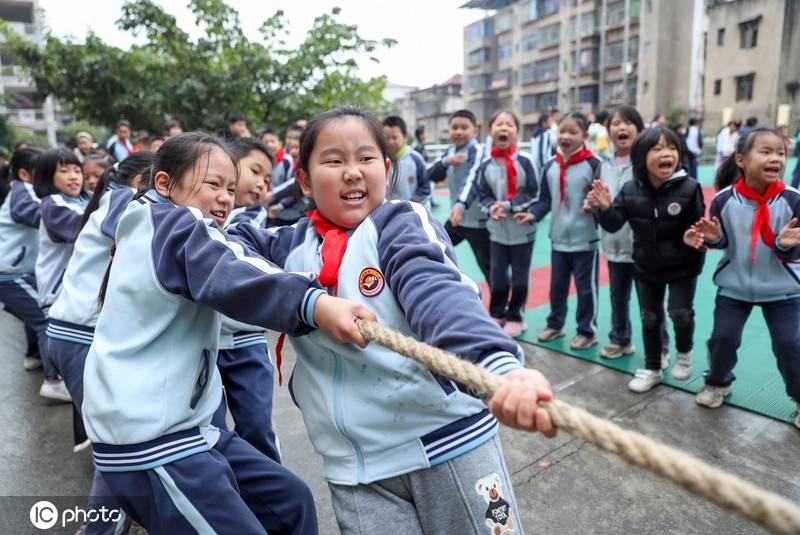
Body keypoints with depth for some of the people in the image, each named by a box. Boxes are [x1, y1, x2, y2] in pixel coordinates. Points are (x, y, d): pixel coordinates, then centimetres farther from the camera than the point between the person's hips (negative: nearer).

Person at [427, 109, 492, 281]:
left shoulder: (477, 151, -18)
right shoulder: (450, 150, 6)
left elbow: (472, 179, -35)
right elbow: (431, 176, 1)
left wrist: (461, 204, -53)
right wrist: (445, 161, -18)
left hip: (477, 221, -8)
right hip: (455, 217, 8)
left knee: (488, 266, -3)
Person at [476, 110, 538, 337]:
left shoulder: (524, 161, -11)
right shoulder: (486, 166, -3)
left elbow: (533, 193, -9)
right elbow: (483, 195, 3)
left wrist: (507, 205, -17)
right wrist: (492, 207, -17)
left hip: (523, 229, -2)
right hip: (497, 230, 2)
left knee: (520, 276, 9)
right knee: (497, 275, 9)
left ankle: (515, 317, 25)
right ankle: (497, 314, 28)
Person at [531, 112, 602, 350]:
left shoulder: (593, 164, -12)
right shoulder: (551, 166, 3)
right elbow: (545, 200, 7)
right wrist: (532, 214, -8)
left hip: (585, 239, -5)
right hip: (558, 238, 5)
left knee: (586, 287, 7)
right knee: (557, 285, 17)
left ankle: (587, 330, 23)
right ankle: (555, 324, 34)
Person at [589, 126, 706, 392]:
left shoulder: (689, 188, -18)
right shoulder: (630, 190, -11)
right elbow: (614, 224, -8)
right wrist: (605, 207, -25)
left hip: (682, 266, -2)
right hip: (646, 267, 3)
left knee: (680, 312, -9)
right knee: (649, 318, 11)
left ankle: (684, 353, 26)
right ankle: (652, 369, 29)